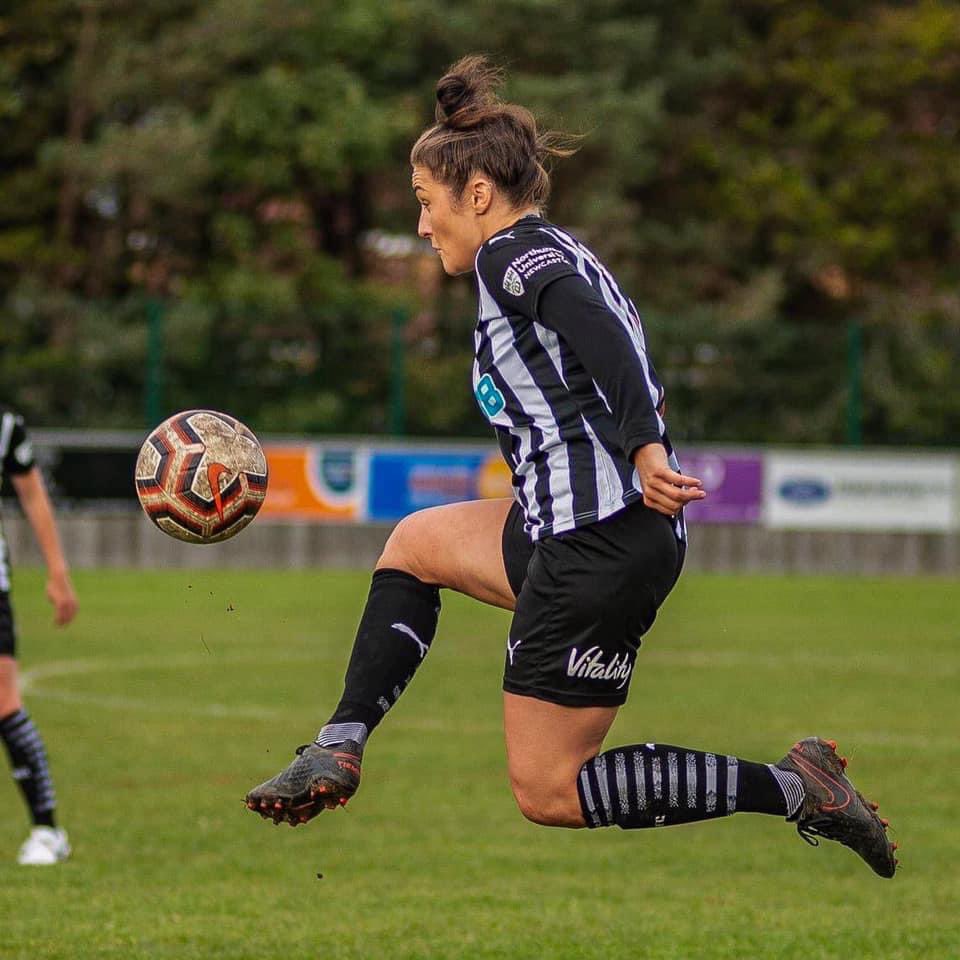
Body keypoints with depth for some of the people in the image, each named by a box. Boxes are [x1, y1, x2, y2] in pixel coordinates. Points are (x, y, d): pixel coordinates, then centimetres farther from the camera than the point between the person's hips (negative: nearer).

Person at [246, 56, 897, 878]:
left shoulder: (511, 254, -6)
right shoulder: (560, 256, 22)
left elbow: (598, 326, -25)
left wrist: (645, 447, -35)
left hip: (602, 539, -10)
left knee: (548, 793, -3)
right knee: (416, 542, 27)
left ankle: (792, 788, -7)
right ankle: (339, 751, 19)